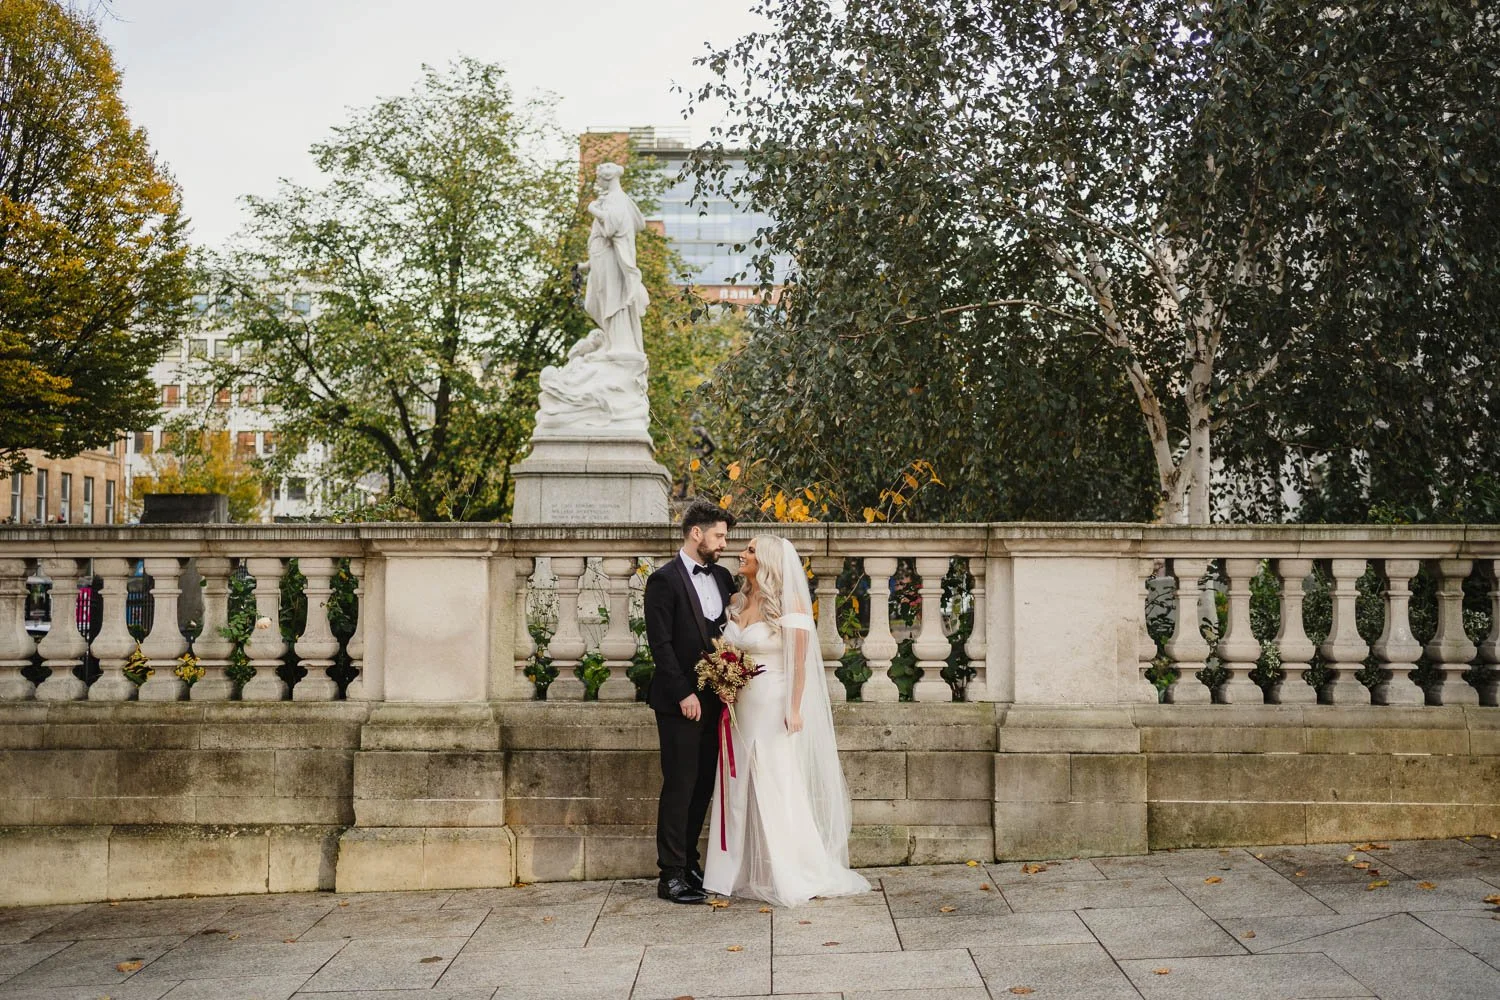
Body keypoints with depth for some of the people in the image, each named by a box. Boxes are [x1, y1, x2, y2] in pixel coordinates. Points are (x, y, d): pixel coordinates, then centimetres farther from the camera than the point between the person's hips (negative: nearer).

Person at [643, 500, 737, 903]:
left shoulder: (722, 577, 13)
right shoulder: (664, 580, -9)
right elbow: (661, 644, -13)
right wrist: (684, 694, -16)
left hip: (713, 699, 7)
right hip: (680, 701, -7)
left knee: (703, 786, 11)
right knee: (679, 786, -3)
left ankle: (690, 864, 21)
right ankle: (672, 875, 4)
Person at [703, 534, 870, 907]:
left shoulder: (789, 604, -8)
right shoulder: (737, 602, 10)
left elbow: (799, 663, -11)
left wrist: (794, 710, -17)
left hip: (773, 708, -6)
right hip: (740, 708, 6)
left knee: (777, 789, -1)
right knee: (739, 789, 8)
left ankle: (791, 876, 11)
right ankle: (743, 873, 18)